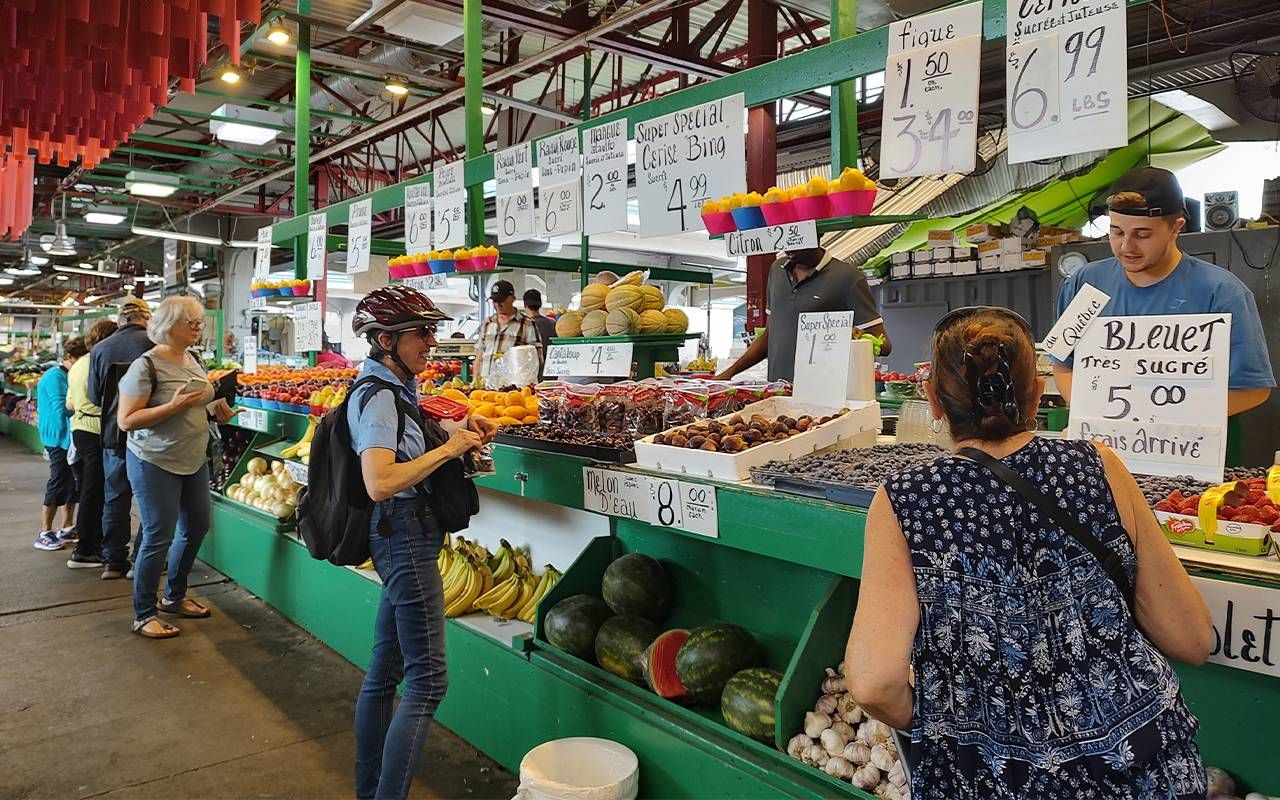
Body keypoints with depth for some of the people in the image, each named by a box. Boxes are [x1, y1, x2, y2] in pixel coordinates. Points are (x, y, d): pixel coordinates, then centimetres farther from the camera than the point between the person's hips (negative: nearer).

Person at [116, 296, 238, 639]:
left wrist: (214, 409, 2)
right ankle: (143, 615, 14)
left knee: (197, 527, 15)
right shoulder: (147, 365, -17)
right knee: (158, 537, -1)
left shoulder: (193, 360, 8)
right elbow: (126, 420, -19)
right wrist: (175, 405, -26)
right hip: (155, 463, -8)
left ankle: (174, 596, 34)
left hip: (194, 460, 8)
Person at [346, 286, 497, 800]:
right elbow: (380, 483, -27)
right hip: (405, 534, -10)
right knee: (427, 680, -6)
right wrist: (448, 448, -19)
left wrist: (460, 433, 6)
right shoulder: (377, 395, -17)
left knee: (384, 671, 16)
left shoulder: (393, 388, 13)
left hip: (403, 538, 10)